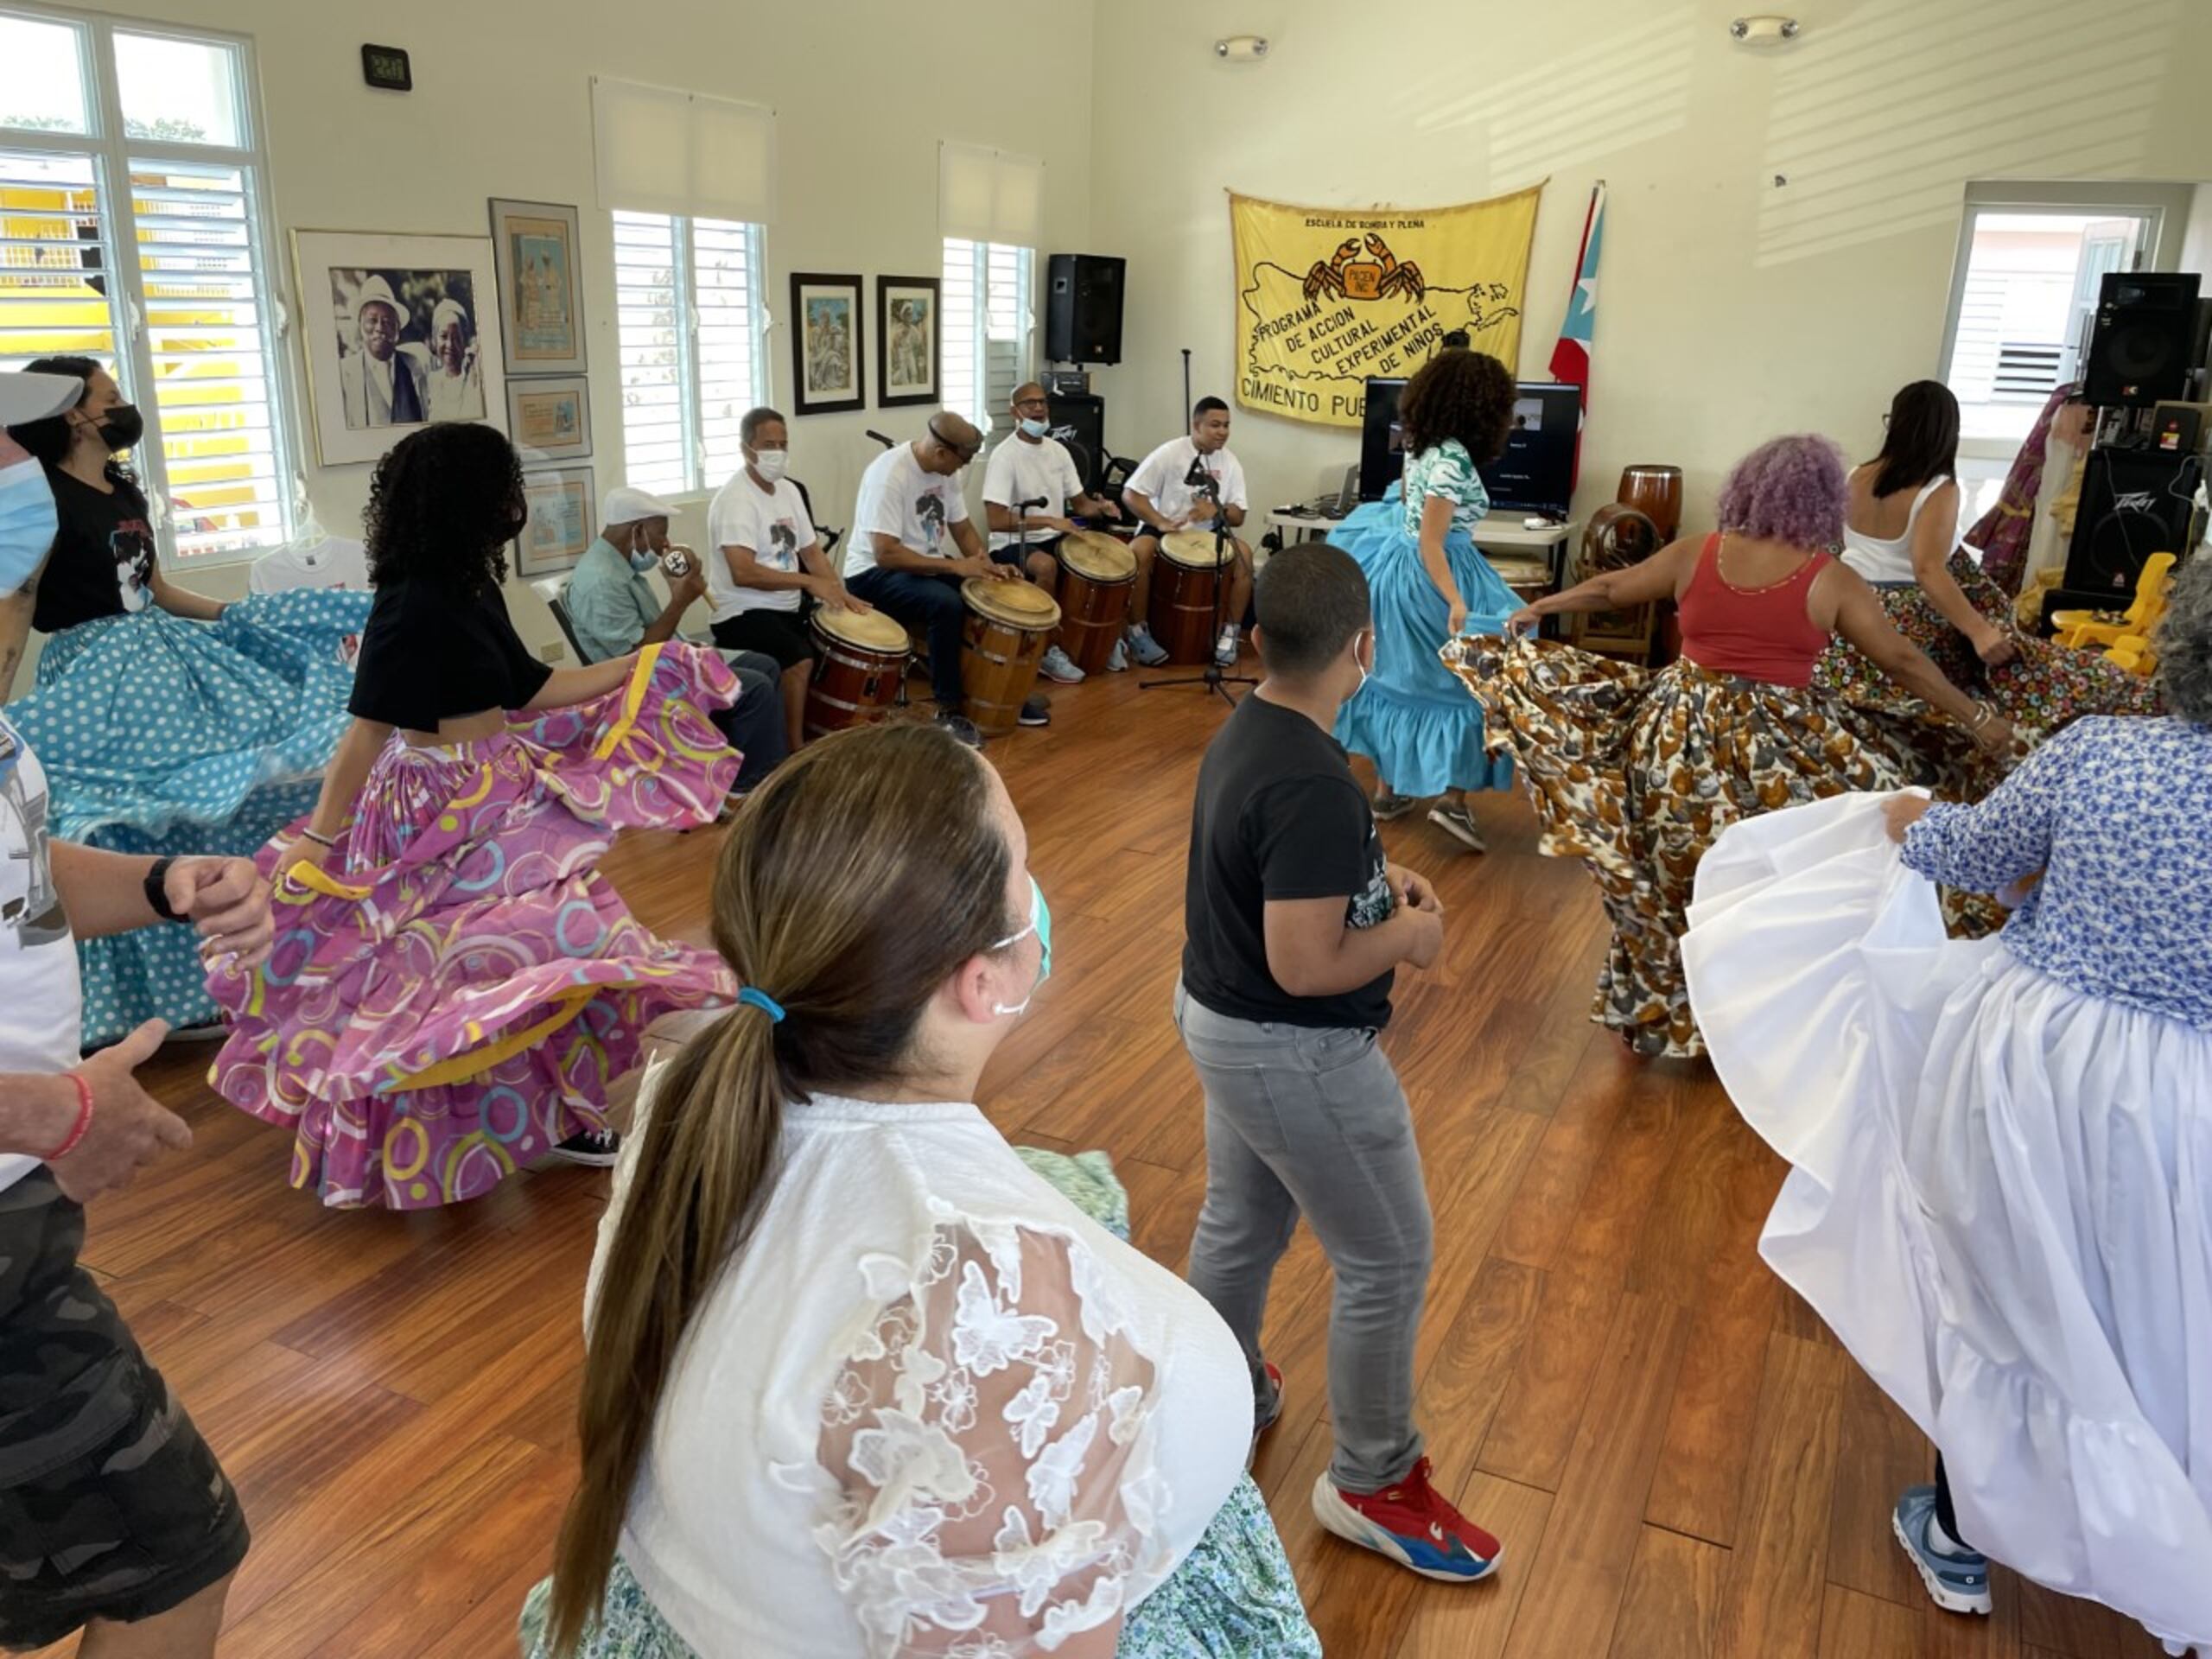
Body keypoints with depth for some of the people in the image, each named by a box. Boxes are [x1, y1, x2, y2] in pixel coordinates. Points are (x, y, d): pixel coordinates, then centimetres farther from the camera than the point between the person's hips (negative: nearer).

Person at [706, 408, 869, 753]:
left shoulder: (788, 490, 11)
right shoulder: (735, 499, -17)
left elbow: (811, 551, 14)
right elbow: (743, 573, -27)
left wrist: (839, 593, -3)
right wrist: (808, 582, -24)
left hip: (789, 607, 9)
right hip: (744, 613, -9)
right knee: (801, 659, -31)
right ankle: (796, 752, -16)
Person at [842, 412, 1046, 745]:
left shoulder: (944, 471, 0)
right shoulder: (889, 474, -26)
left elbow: (963, 529, 10)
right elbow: (886, 554, -31)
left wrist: (989, 566, -8)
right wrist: (955, 566, -30)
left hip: (926, 566, 8)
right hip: (874, 572, -8)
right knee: (947, 603, -33)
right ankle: (949, 710, -20)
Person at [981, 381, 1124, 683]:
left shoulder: (1058, 451, 6)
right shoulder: (1004, 455, -15)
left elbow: (1079, 502, 13)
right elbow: (995, 521, -23)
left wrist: (1101, 507, -11)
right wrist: (1049, 521, -28)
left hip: (1052, 538, 7)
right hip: (1011, 543, -7)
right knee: (1046, 566, -36)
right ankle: (1048, 651, -20)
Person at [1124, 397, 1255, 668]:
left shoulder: (1230, 463, 1)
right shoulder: (1169, 454, -11)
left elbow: (1238, 517, 1)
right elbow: (1130, 494, -12)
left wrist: (1217, 510, -23)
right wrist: (1160, 522, -26)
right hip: (1161, 532, -3)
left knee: (1243, 554, -23)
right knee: (1138, 551, -34)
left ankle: (1229, 632, -9)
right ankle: (1139, 632, -18)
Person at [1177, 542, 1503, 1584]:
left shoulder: (1246, 734, 0)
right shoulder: (1313, 786, -30)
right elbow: (1304, 965, -29)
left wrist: (1370, 882, 4)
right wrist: (1407, 934, -13)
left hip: (1222, 1021, 10)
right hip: (1294, 1051, -10)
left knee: (1240, 1224, 26)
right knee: (1388, 1259, 8)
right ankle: (1372, 1483, 25)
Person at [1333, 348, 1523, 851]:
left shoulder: (1420, 444, 4)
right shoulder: (1453, 459, -22)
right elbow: (1431, 545, -24)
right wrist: (1456, 603, -34)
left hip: (1398, 569, 9)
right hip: (1431, 577, -9)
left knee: (1398, 677, 17)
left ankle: (1387, 789, 26)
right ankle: (1455, 800, -7)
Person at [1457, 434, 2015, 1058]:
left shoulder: (1694, 554, 0)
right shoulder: (1833, 581, -7)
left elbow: (1611, 589, 14)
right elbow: (1902, 661, 0)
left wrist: (1540, 608, 30)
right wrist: (1977, 719, 12)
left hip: (1682, 732, 3)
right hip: (1777, 751, -3)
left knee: (1669, 878, 16)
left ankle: (1656, 1011, 29)